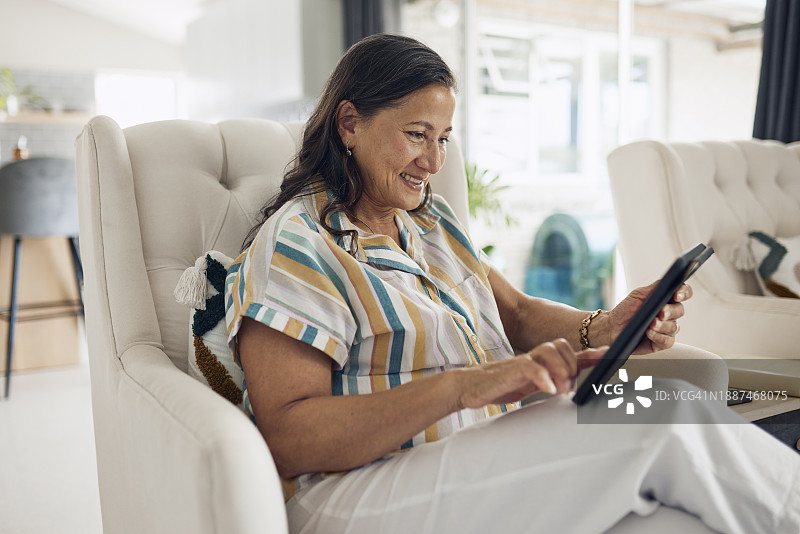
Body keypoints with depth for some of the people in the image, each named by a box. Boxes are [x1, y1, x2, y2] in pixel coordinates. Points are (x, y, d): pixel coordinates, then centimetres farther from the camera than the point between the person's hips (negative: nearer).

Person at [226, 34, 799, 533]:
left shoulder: (432, 218, 17)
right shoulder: (293, 244, -9)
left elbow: (516, 314, 16)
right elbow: (286, 440, -18)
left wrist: (606, 328, -6)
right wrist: (462, 385, -28)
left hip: (494, 458, 7)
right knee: (666, 422, -22)